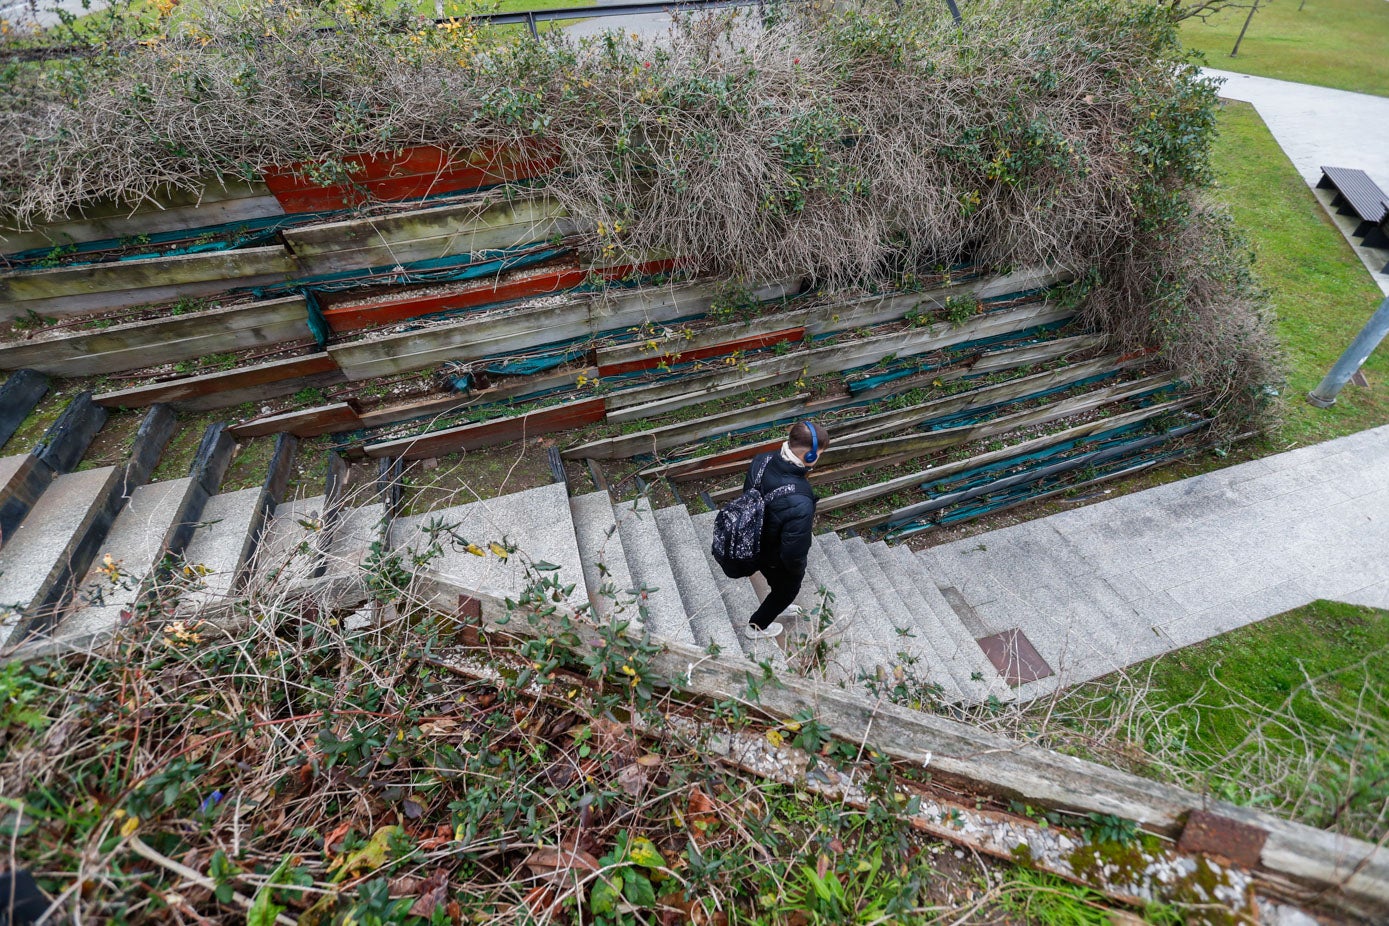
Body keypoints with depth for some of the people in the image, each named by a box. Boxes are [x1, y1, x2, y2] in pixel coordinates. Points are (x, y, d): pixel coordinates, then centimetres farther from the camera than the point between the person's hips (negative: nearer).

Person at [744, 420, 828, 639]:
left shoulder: (761, 461, -23)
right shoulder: (799, 504, -45)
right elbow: (794, 553, -32)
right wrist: (798, 570, -9)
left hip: (756, 544, 6)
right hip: (777, 560, -6)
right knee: (788, 589, 29)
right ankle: (757, 626, 54)